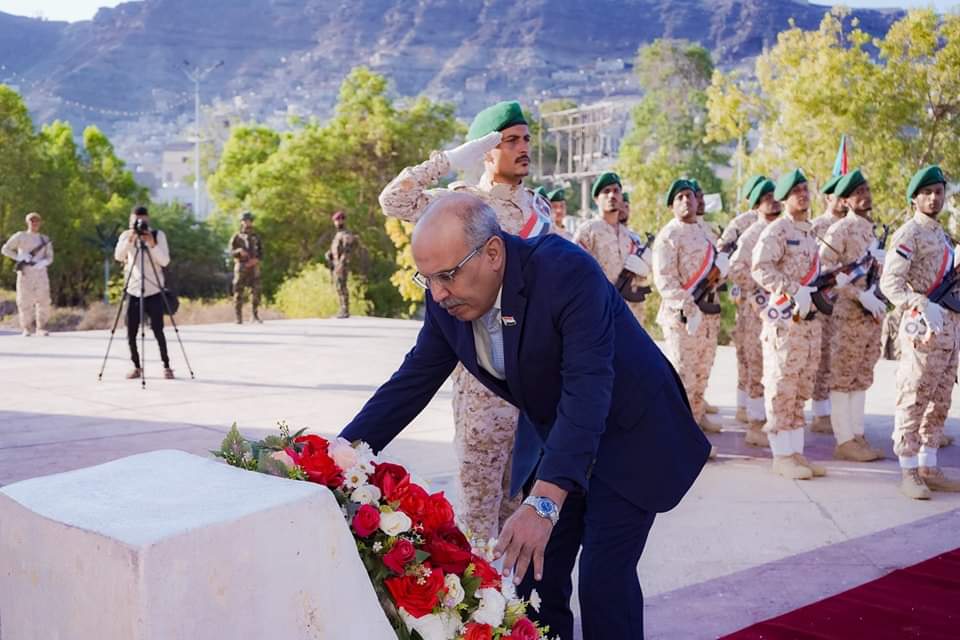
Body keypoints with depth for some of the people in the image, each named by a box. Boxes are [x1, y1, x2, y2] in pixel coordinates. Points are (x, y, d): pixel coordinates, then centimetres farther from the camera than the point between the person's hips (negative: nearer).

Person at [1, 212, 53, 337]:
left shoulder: (45, 240, 15)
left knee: (43, 300, -6)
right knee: (25, 301, -5)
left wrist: (43, 262, -13)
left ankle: (41, 328, 1)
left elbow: (50, 258, 9)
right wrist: (19, 257, -9)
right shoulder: (20, 236, 8)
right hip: (25, 272, -2)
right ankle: (26, 329, 1)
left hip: (40, 272, 2)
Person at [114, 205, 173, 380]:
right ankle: (137, 366, 15)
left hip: (154, 291, -2)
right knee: (131, 333, 1)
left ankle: (166, 366, 6)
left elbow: (165, 261, -11)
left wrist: (152, 244, -24)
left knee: (158, 331, -6)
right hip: (133, 291, 2)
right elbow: (118, 256, -14)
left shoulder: (158, 235, 0)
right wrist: (130, 239, -26)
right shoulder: (126, 236, 4)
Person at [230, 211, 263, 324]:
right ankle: (239, 318, 0)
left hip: (253, 267, 1)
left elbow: (261, 253, 10)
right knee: (239, 293, -4)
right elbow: (232, 252, 0)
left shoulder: (256, 236, 12)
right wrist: (239, 251, -21)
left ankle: (255, 315, 3)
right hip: (240, 267, -1)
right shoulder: (236, 237, 7)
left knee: (256, 291, -8)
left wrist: (256, 259, -11)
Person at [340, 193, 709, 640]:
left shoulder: (568, 272, -31)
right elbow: (411, 383, -3)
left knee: (605, 577, -11)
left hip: (627, 433, -6)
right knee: (533, 571, 5)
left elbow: (587, 390, -38)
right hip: (552, 438, 6)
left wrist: (545, 502, -46)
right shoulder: (447, 301, -12)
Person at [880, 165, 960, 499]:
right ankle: (909, 473, -1)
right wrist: (922, 306, -31)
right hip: (925, 328, -9)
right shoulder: (909, 234, -8)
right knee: (913, 402, -5)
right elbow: (890, 282, -19)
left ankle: (929, 468, 19)